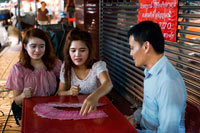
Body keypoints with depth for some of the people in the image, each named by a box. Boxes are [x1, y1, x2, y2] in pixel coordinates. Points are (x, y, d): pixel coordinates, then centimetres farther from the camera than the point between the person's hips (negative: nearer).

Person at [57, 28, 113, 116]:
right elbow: (60, 92, 7)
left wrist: (94, 96, -54)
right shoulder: (66, 67, -1)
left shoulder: (98, 65, -13)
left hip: (96, 107, -1)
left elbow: (108, 84, -33)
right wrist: (69, 92, -17)